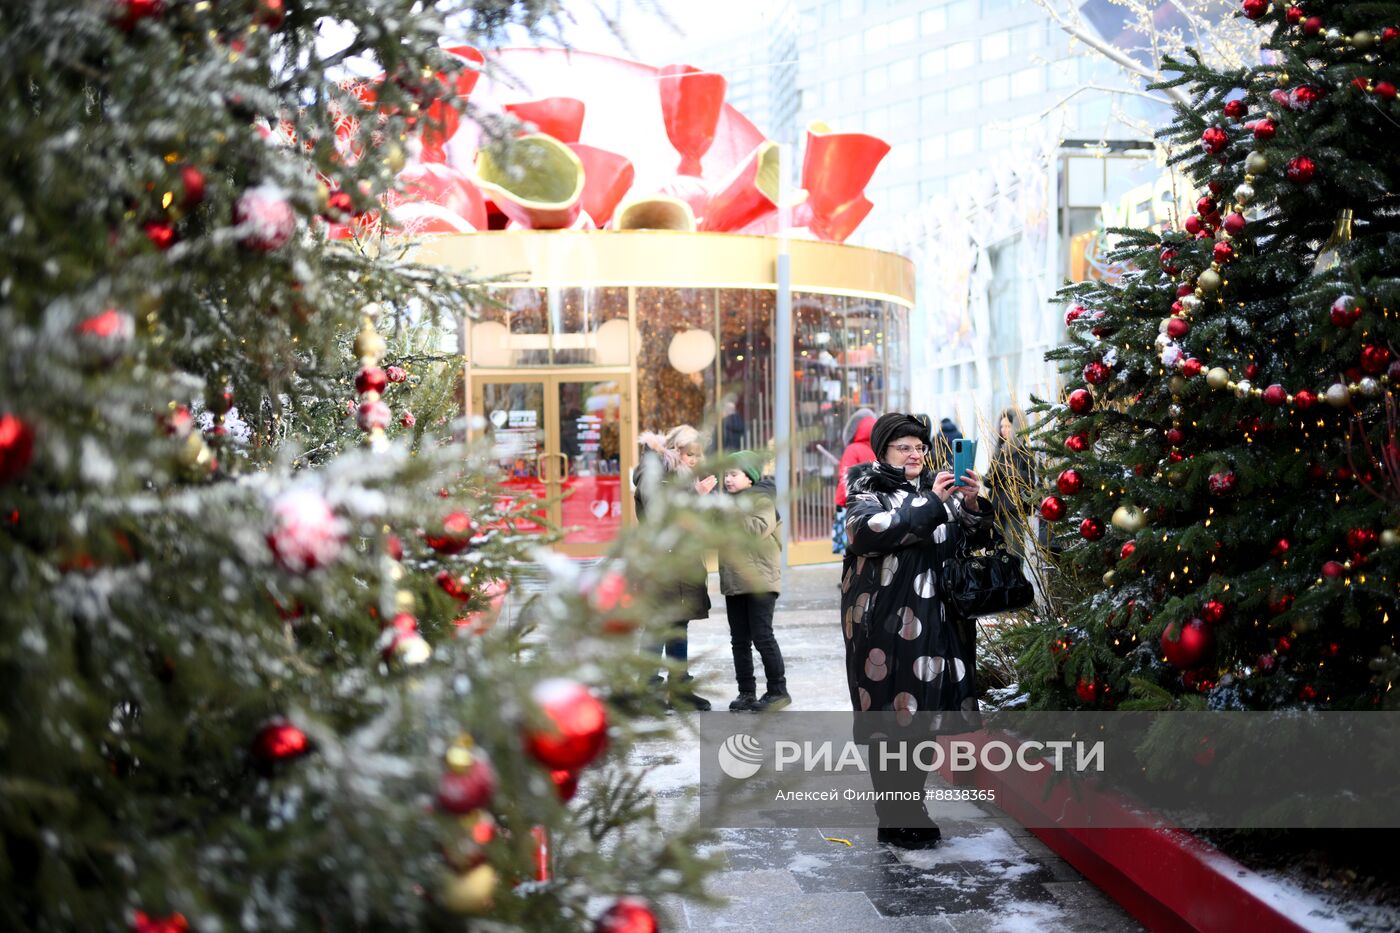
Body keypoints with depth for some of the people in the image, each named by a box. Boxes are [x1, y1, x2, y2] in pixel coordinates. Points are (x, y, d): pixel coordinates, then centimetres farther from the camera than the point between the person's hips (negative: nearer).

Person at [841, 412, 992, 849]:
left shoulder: (940, 492, 15)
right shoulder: (868, 493, 1)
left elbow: (976, 539, 11)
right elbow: (870, 530, -20)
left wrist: (972, 506, -9)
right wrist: (931, 502, -22)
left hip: (934, 624, 5)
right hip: (886, 626, -5)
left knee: (922, 713, 9)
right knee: (890, 716, -4)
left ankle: (913, 809, 22)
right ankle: (894, 821, 5)